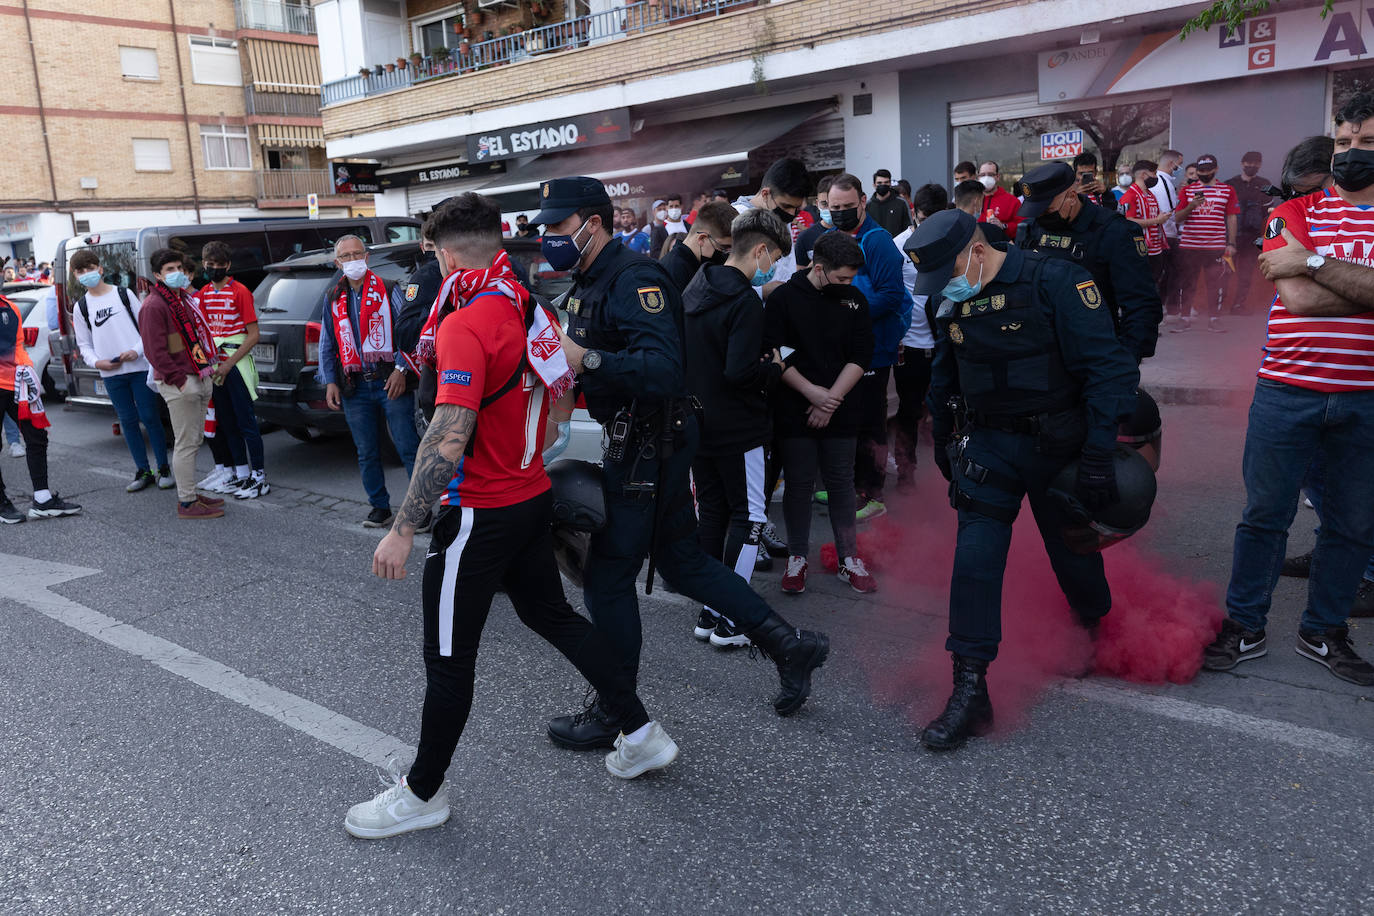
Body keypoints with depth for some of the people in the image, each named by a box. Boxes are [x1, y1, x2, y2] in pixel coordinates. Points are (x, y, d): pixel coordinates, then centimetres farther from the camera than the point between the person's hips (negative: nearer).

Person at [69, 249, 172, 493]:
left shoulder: (124, 294, 5)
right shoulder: (81, 307, 10)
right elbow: (83, 344, 14)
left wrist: (137, 350, -11)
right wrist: (97, 362, -5)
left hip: (139, 366, -2)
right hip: (111, 374, 2)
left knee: (150, 417, -2)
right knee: (128, 421, 5)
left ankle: (164, 469, 7)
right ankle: (143, 472, 12)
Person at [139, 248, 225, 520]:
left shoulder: (185, 298, 18)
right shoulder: (153, 306, -12)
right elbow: (155, 350, -17)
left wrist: (209, 367, 17)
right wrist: (178, 380, -19)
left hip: (199, 378, 10)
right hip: (179, 384, -10)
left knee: (195, 440, 15)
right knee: (186, 443, -6)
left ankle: (190, 494, 25)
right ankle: (187, 503, 0)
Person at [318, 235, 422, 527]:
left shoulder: (387, 290, 1)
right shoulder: (333, 298, 14)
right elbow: (327, 344, 18)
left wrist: (401, 368, -13)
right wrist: (330, 382, 9)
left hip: (390, 382, -4)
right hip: (355, 388, 5)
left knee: (409, 448, -5)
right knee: (367, 453, 10)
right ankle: (380, 507, 22)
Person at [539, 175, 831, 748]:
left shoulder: (633, 281, -19)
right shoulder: (589, 283, 14)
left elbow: (664, 370, -31)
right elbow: (584, 359, 16)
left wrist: (587, 360, -39)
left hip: (649, 446, -10)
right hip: (635, 440, 10)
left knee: (607, 576, -1)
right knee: (680, 558, 17)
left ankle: (611, 715, 15)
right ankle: (789, 646, 25)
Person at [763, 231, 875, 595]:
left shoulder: (855, 301, 4)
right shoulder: (784, 298, -4)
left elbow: (860, 356, 1)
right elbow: (771, 353, -7)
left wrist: (831, 398, -10)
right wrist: (811, 391, -14)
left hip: (840, 411, 2)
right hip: (795, 411, -2)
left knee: (841, 483, 8)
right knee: (798, 483, 6)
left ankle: (849, 558, 19)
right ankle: (797, 558, 20)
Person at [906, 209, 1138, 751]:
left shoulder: (1055, 281, -16)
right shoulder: (954, 303, 3)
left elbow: (1108, 369, -19)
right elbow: (944, 379, 18)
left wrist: (1098, 454, -23)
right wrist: (944, 446, 21)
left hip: (1056, 446, -3)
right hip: (988, 446, 4)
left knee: (1075, 555, 12)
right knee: (974, 560, -8)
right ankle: (970, 690, -1)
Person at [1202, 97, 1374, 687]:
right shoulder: (1295, 214, 2)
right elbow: (1298, 298, -12)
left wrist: (1315, 263, -17)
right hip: (1289, 390, -2)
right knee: (1265, 514, 6)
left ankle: (1323, 632, 28)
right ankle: (1244, 627, 19)